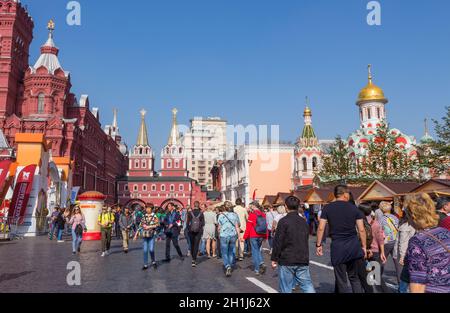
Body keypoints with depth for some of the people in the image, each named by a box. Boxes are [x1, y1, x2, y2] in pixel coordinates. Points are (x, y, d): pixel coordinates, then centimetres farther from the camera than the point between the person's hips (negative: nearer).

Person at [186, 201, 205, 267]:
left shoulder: (190, 213, -3)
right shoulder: (201, 213, -5)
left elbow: (187, 222, -1)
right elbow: (203, 223, -2)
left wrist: (188, 229, 11)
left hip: (191, 231, 1)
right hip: (198, 231, -1)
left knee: (192, 245, 17)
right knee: (196, 245, -1)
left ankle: (193, 259, 28)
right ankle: (194, 260, -11)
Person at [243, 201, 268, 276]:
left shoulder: (252, 214, -11)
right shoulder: (263, 214, 3)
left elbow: (248, 227, -11)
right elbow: (266, 225, 8)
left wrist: (244, 237, -5)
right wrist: (266, 236, 17)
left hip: (253, 236, -5)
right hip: (261, 236, 5)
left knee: (255, 251, 4)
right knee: (258, 250, 21)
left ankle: (257, 270, 5)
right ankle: (261, 263, 0)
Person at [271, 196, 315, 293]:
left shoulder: (283, 221, -12)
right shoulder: (304, 222, 8)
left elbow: (278, 242, -12)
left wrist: (274, 259, -4)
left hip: (286, 261, -5)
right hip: (303, 260, 5)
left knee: (286, 289, 4)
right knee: (307, 285, 9)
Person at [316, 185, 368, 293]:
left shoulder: (327, 208, 0)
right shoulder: (354, 208, 2)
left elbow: (321, 228, -3)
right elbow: (361, 230, 2)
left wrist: (318, 245, 5)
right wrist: (364, 246, 11)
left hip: (337, 247, -1)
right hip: (354, 246, 1)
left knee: (341, 280, 7)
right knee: (354, 277, 16)